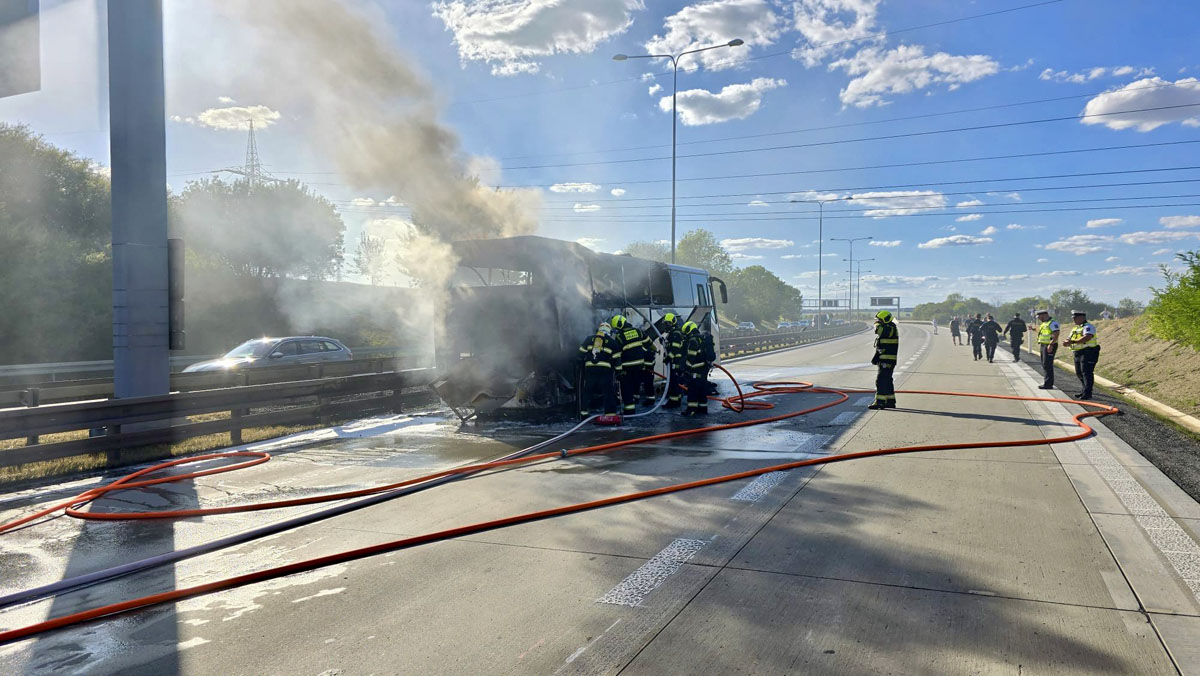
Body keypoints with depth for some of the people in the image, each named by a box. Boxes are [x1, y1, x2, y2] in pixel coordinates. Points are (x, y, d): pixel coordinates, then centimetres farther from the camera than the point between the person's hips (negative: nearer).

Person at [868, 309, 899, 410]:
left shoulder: (890, 329, -13)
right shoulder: (886, 330, 18)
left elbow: (879, 330, -28)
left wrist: (877, 323, -12)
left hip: (887, 360, -10)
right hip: (883, 360, 10)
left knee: (881, 381, -12)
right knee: (887, 381, 14)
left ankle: (880, 402, -13)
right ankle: (890, 402, 21)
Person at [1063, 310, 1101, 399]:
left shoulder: (1088, 327, -10)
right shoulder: (1075, 329, 19)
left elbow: (1087, 338, -27)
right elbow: (1069, 339, 15)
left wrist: (1072, 342, -27)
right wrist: (1066, 342, -10)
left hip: (1088, 353, -10)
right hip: (1078, 353, 10)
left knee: (1087, 372, -12)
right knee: (1079, 373, 14)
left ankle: (1087, 393, -12)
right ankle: (1085, 391, 26)